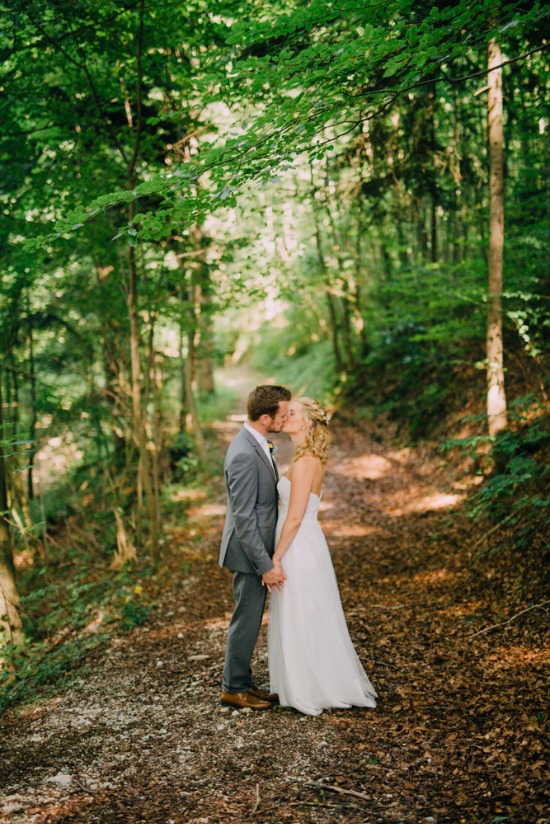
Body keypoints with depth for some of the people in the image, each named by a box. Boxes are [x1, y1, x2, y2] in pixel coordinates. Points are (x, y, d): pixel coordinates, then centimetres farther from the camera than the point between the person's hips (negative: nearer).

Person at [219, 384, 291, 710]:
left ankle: (243, 682, 32)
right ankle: (234, 689, 20)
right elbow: (243, 519, -25)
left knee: (250, 620, 19)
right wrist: (266, 566, -22)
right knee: (246, 620, 4)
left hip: (258, 550, 10)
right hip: (250, 552, -10)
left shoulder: (256, 444, 6)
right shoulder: (244, 455, -26)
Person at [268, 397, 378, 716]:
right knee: (307, 621, 18)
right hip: (306, 543, 10)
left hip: (299, 548, -10)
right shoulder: (311, 459, 9)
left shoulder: (304, 463, -21)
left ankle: (310, 691, 15)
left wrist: (276, 558, -16)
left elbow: (294, 519, -22)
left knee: (301, 621, 2)